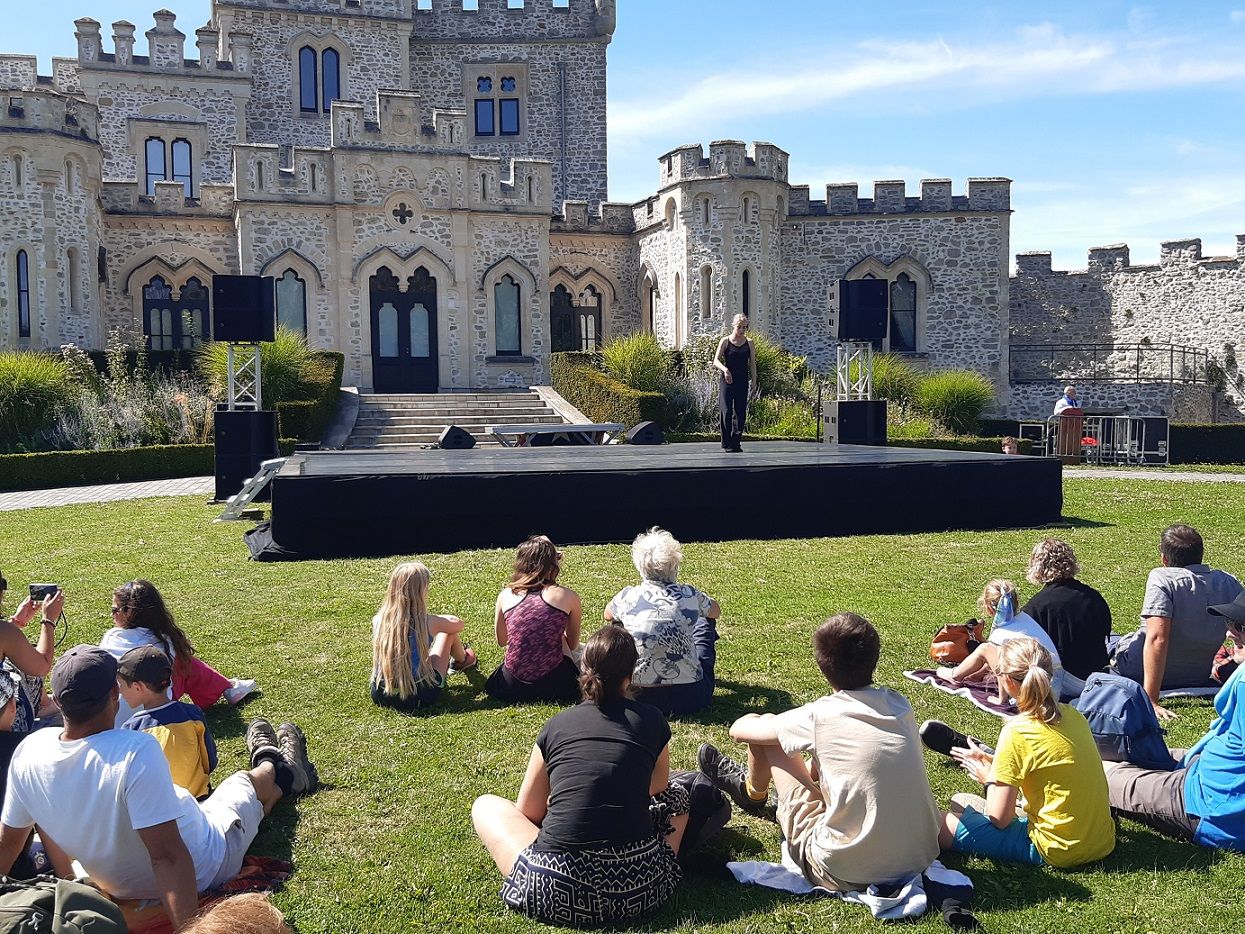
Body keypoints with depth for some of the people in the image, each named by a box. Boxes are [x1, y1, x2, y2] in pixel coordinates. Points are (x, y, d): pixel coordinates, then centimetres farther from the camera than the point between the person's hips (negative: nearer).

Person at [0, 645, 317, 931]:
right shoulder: (137, 751, -39)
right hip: (201, 871, -5)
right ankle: (285, 771, 57)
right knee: (252, 780, 21)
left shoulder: (27, 753, -20)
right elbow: (167, 855, -39)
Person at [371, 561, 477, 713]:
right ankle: (462, 662, 48)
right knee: (449, 630, 15)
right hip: (418, 697, -3)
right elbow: (458, 624, 6)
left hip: (380, 696, 4)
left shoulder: (378, 620, -7)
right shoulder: (428, 622, -16)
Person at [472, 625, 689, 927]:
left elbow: (528, 813, 18)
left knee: (486, 805, 24)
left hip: (556, 891, -1)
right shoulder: (652, 721, 6)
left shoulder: (556, 726, 8)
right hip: (638, 890, 1)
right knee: (677, 795, 29)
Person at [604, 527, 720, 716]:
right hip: (691, 697, 0)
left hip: (639, 697, 1)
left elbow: (608, 616, 23)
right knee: (704, 622, 25)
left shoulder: (627, 596, -4)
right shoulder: (689, 595, -4)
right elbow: (715, 611, 21)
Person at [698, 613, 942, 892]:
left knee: (764, 726, 7)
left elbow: (739, 730, 3)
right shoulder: (901, 705, 1)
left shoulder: (819, 716, -12)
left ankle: (753, 792, 40)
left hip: (845, 873, -5)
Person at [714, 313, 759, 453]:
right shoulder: (725, 341, 0)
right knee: (726, 411, -9)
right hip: (727, 380, -3)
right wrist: (725, 369, -26)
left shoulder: (749, 343, 8)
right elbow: (716, 360, -7)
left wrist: (754, 381, 4)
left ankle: (736, 442, 11)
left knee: (740, 412, 3)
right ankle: (727, 444, -3)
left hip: (742, 382, 3)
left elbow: (752, 363, 11)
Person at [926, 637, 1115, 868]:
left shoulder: (1017, 732, -19)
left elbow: (1000, 819, -16)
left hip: (1058, 850, -7)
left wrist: (989, 777, 2)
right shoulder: (1073, 715, 1)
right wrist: (994, 762, 16)